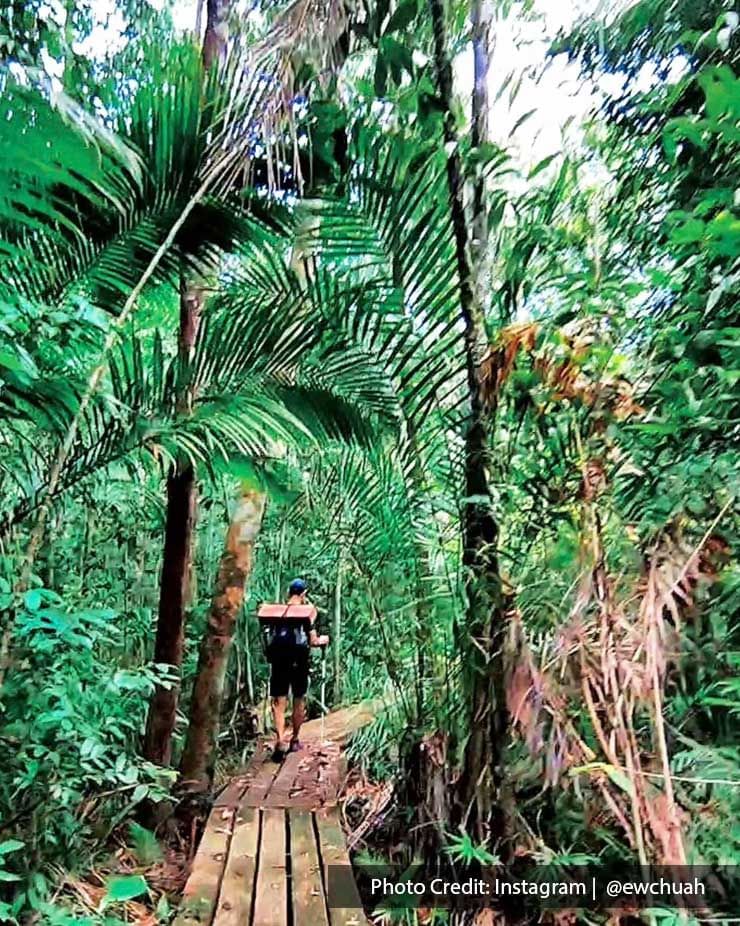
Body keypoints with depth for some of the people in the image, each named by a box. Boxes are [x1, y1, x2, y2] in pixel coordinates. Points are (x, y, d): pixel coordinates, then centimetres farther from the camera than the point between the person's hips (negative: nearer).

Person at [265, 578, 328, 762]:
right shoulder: (308, 610, 1)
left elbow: (271, 634, 11)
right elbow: (312, 641, -2)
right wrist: (322, 640, 17)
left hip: (278, 658, 2)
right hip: (298, 659, -2)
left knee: (278, 702, 1)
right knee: (299, 701, 15)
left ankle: (280, 741, -15)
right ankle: (294, 740, 26)